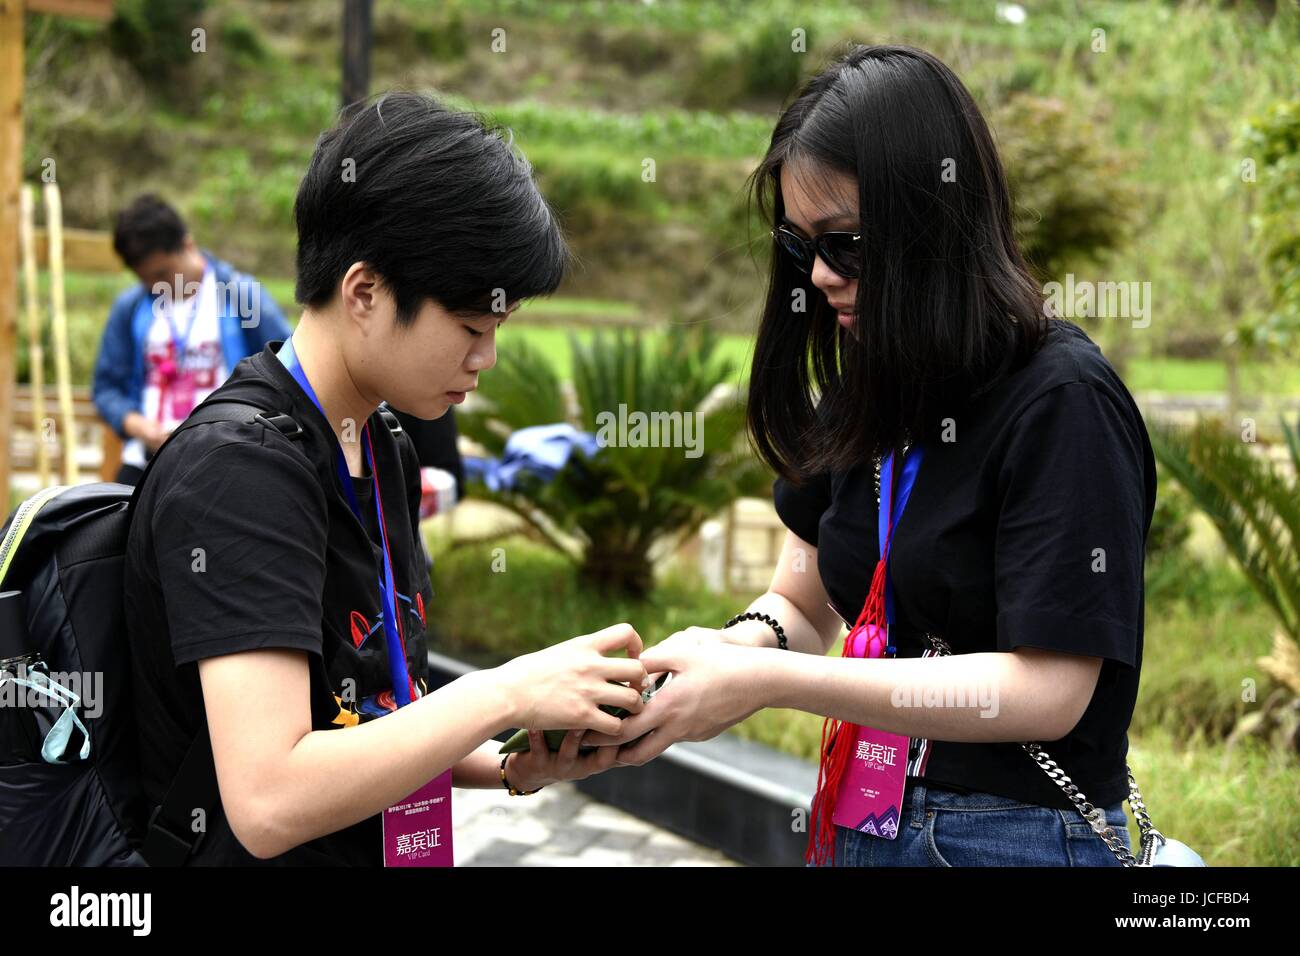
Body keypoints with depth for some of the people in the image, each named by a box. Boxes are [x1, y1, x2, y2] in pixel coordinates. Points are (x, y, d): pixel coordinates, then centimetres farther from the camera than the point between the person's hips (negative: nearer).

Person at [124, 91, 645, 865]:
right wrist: (509, 693, -21)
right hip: (262, 858, -7)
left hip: (386, 847, 7)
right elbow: (269, 801, -25)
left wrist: (513, 767, -3)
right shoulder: (239, 470, -18)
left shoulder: (385, 454, 7)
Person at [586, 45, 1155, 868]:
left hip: (1020, 830, -6)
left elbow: (1046, 692, -23)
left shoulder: (1061, 401, -18)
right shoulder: (867, 389, 3)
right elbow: (805, 602, 9)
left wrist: (768, 683, -26)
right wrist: (743, 644, -15)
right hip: (860, 822, 6)